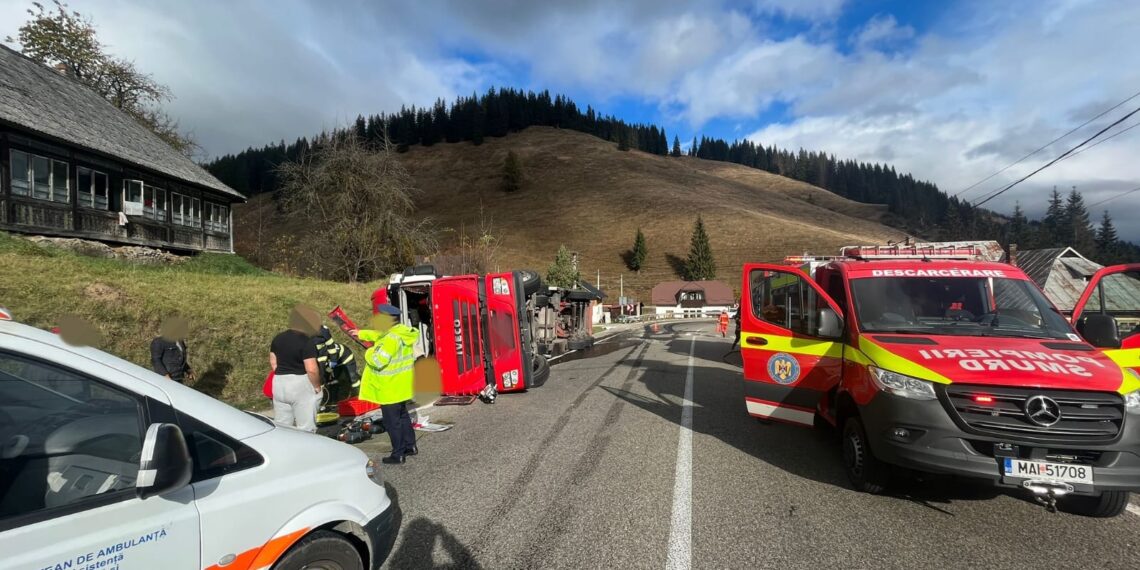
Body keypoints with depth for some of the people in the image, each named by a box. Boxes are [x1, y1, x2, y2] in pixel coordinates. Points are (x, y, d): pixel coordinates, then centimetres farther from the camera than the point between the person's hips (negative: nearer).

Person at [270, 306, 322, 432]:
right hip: (301, 386, -7)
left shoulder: (278, 338, 6)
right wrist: (317, 386, -8)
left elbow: (273, 363, 14)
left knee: (281, 425, 16)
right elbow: (312, 369, -21)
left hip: (279, 384, 7)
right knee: (305, 427, 2)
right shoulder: (306, 342, -17)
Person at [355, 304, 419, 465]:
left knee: (392, 422, 4)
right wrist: (361, 334, 28)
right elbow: (379, 334, 21)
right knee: (402, 416, 22)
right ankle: (410, 446, 33)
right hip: (400, 387, 10)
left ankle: (398, 454, 15)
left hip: (390, 389, -9)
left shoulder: (391, 339, -27)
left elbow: (377, 361, -31)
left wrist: (368, 353, -11)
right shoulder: (400, 332, 3)